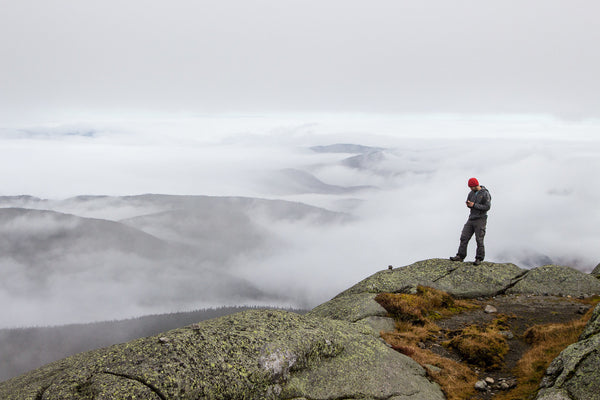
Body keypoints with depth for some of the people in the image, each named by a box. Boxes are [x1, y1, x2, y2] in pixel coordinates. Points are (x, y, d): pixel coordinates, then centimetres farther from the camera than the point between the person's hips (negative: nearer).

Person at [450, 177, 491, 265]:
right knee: (464, 237, 0)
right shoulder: (471, 193, 9)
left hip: (480, 219, -6)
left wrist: (474, 205, -18)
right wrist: (468, 204, -6)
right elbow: (468, 202, 19)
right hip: (471, 219, 6)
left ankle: (479, 259, 6)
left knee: (479, 240, -4)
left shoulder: (485, 194, -10)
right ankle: (460, 256, 4)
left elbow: (487, 207, -16)